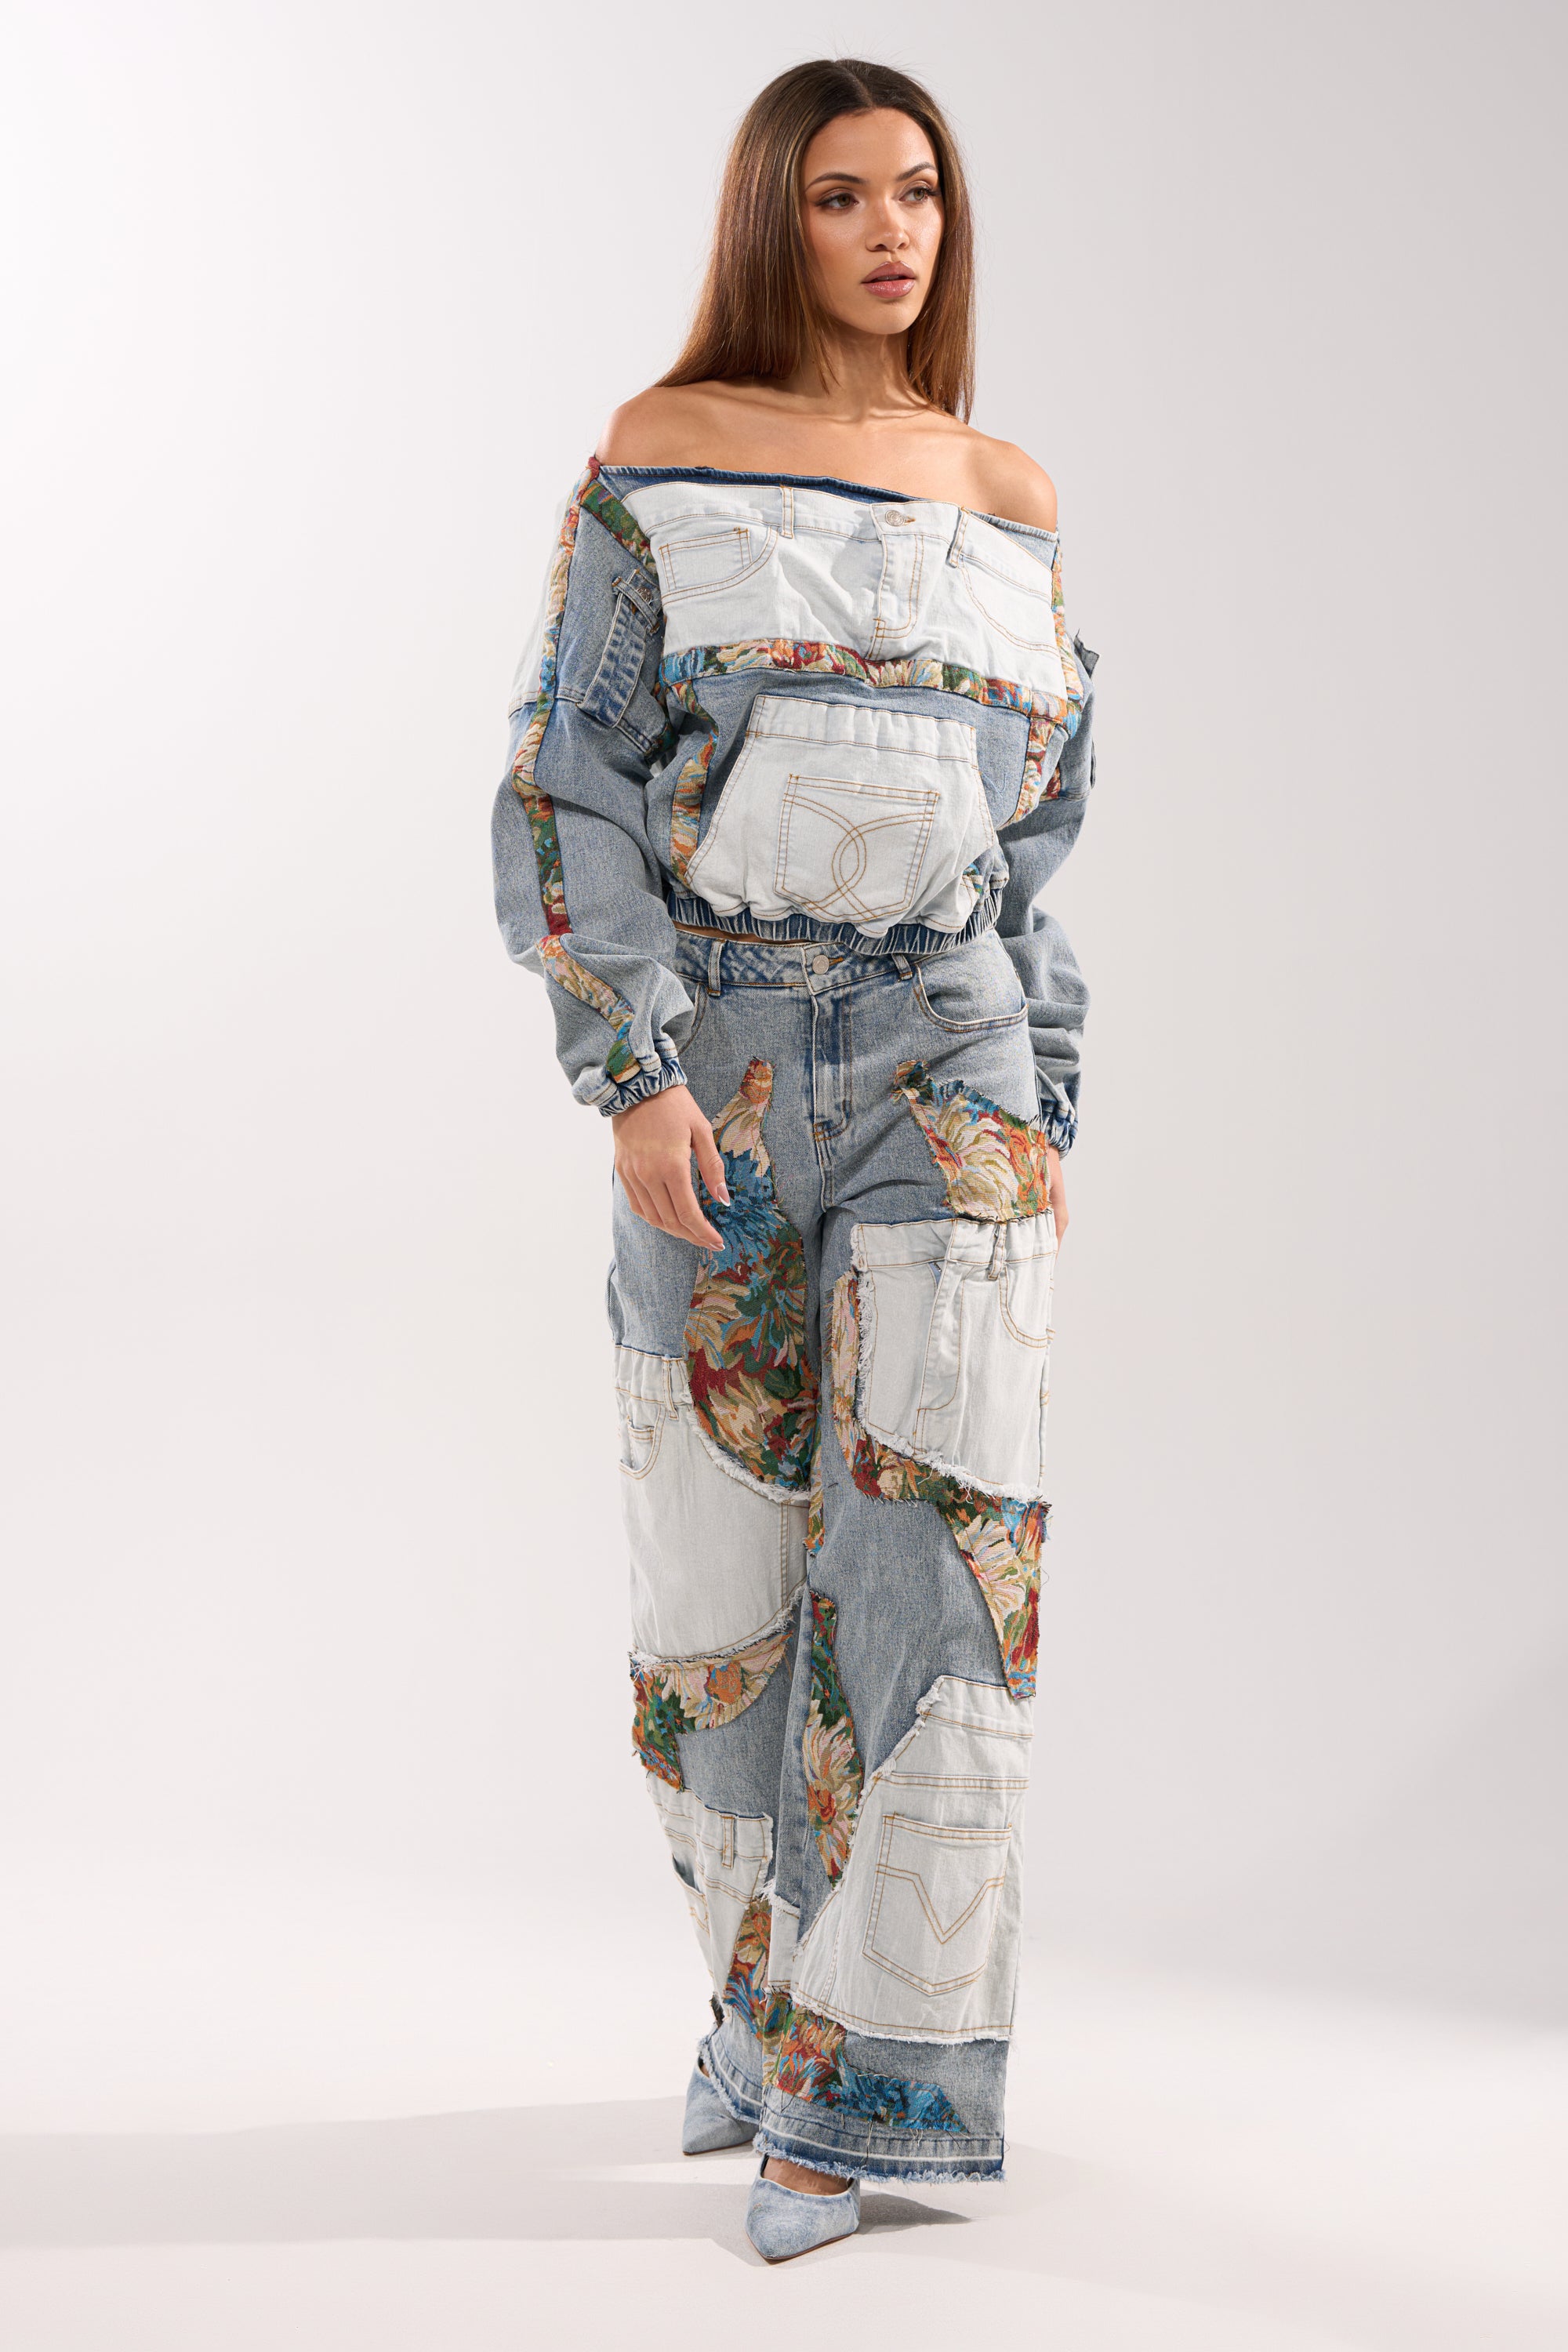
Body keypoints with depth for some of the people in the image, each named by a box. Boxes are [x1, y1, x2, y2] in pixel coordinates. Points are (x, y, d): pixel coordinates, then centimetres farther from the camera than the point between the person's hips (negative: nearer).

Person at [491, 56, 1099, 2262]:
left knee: (938, 1532, -12)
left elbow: (1046, 834, 15)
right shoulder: (658, 466, 2)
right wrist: (633, 1079, -13)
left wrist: (1047, 1110, 9)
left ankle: (862, 2076, -5)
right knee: (720, 1582, 6)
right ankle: (770, 1996, 27)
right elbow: (570, 791, -4)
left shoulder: (1013, 505, 11)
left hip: (952, 1063, 1)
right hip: (716, 1075, -1)